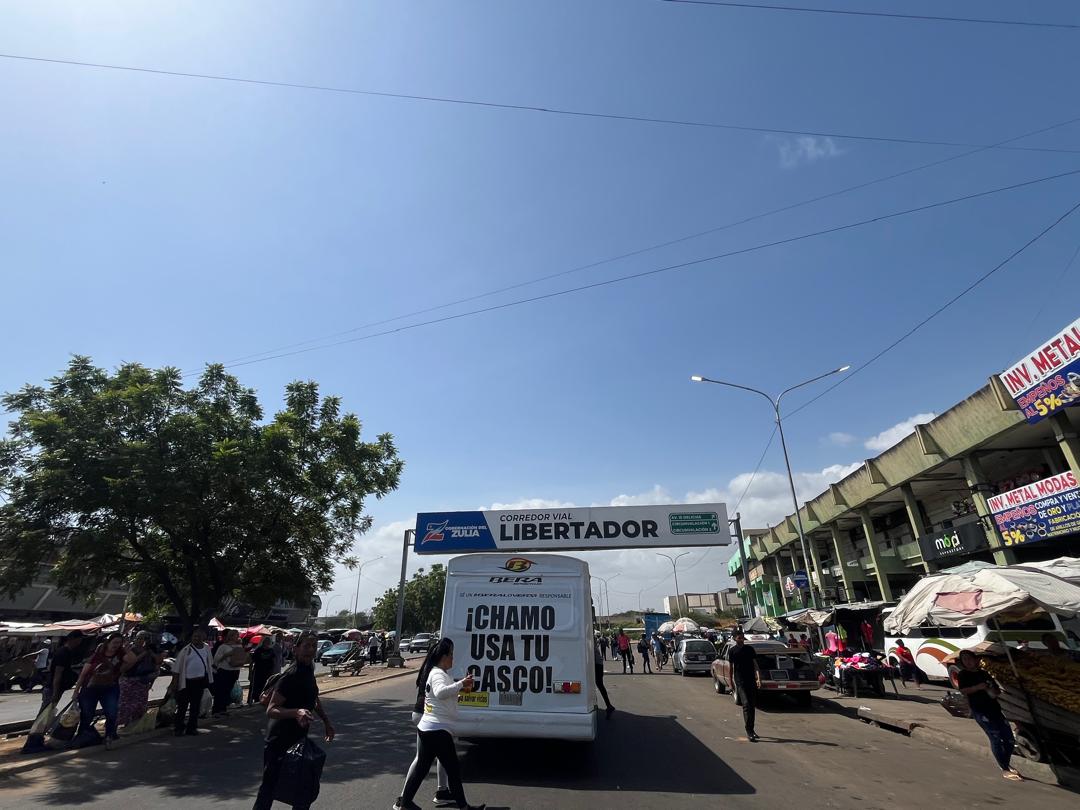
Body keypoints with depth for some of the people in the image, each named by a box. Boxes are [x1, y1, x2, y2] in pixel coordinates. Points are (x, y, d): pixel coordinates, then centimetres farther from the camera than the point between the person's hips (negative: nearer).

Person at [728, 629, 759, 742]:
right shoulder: (732, 651, -1)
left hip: (751, 680, 3)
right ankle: (749, 732, -12)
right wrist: (731, 681, 6)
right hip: (740, 681, -3)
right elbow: (731, 667, 5)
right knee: (746, 704, -13)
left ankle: (751, 729, 25)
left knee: (753, 705, 10)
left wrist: (757, 676, -11)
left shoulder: (749, 649, 5)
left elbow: (755, 663, 3)